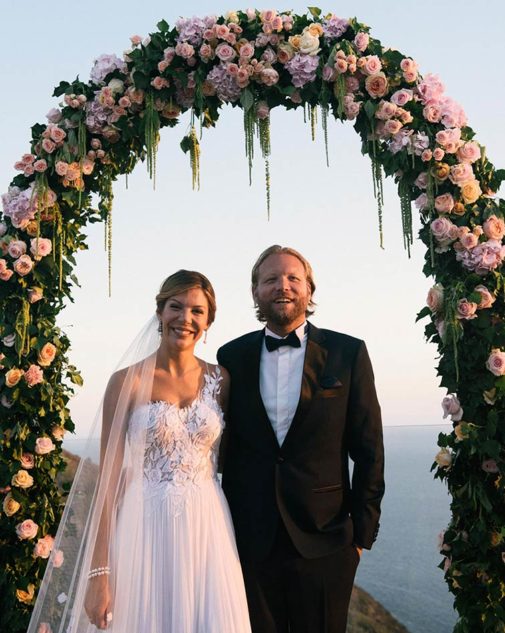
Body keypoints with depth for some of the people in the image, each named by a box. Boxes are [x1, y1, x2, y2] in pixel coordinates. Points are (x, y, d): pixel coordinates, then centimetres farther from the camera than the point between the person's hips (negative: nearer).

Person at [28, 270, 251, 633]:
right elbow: (109, 478, -6)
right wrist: (99, 571, -8)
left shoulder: (220, 380, 2)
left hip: (207, 528, 3)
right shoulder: (127, 382, -6)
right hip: (146, 530, -2)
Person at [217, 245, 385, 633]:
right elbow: (225, 446, 7)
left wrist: (363, 531, -2)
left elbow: (369, 450, 0)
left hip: (324, 539, -1)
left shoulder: (348, 353, -2)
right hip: (250, 539, 2)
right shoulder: (232, 357, 3)